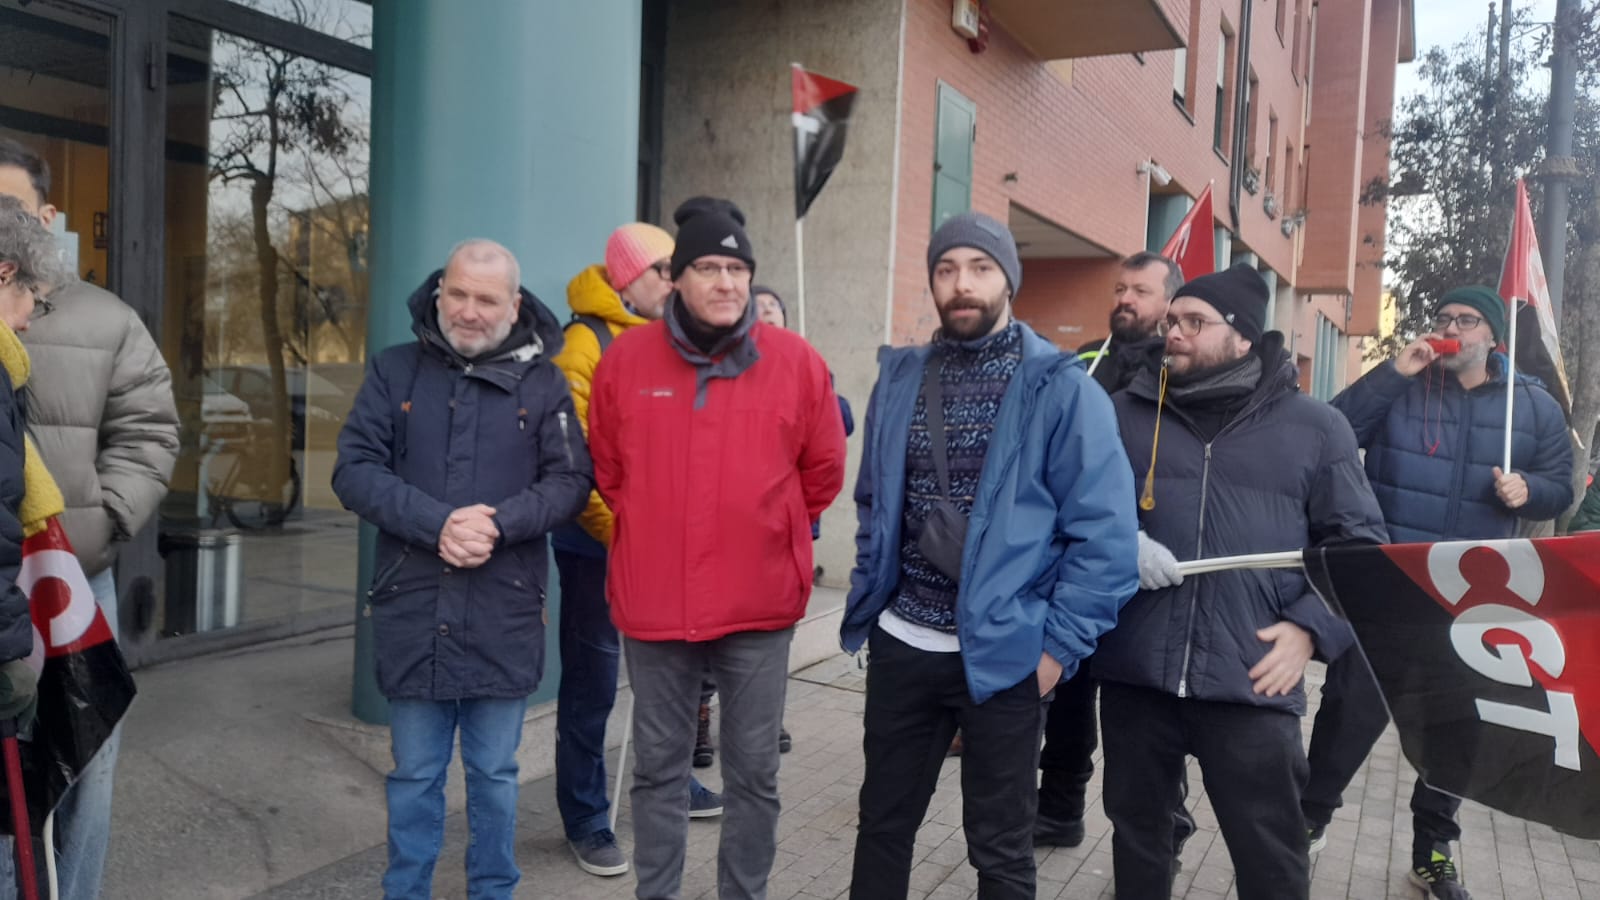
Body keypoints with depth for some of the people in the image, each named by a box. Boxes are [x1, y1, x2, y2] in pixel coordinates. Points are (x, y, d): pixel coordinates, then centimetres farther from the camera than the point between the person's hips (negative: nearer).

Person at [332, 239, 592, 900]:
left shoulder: (543, 382, 2)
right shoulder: (394, 372, 5)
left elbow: (571, 480, -3)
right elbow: (354, 470, -4)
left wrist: (498, 524, -19)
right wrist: (438, 523, -17)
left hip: (503, 617, 0)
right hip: (412, 611, 1)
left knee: (494, 774, 14)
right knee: (414, 775, 14)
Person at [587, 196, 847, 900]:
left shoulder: (796, 362, -4)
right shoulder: (626, 358, -1)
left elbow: (824, 472, 7)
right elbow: (606, 468, 11)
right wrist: (649, 532, 11)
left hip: (759, 603, 0)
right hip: (652, 601, 1)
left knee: (754, 773, 12)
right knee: (658, 768, 15)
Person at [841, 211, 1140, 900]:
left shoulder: (1061, 389, -9)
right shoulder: (900, 376, 5)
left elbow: (1105, 532, -11)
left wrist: (1059, 645, -13)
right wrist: (866, 604, 8)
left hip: (1003, 654, -4)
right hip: (901, 644, 4)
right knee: (882, 821, 19)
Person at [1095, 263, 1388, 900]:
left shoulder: (1314, 427, 6)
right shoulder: (1127, 412, 8)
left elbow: (1359, 545, 6)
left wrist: (1312, 628, -8)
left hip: (1252, 683, -1)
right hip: (1134, 675, 2)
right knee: (1137, 836, 17)